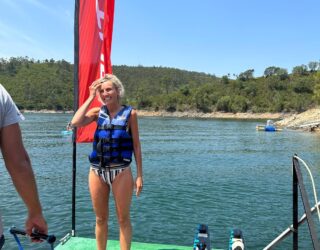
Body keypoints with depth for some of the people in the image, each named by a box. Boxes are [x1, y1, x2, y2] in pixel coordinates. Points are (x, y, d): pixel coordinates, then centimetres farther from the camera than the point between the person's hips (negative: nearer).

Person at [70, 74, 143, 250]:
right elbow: (75, 123, -13)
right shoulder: (97, 112, 5)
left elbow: (136, 145, 0)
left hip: (121, 172, -3)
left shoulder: (130, 113, -2)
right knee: (100, 219, 16)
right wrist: (91, 97, -6)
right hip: (96, 171, 3)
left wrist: (139, 175, -3)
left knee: (123, 219, 8)